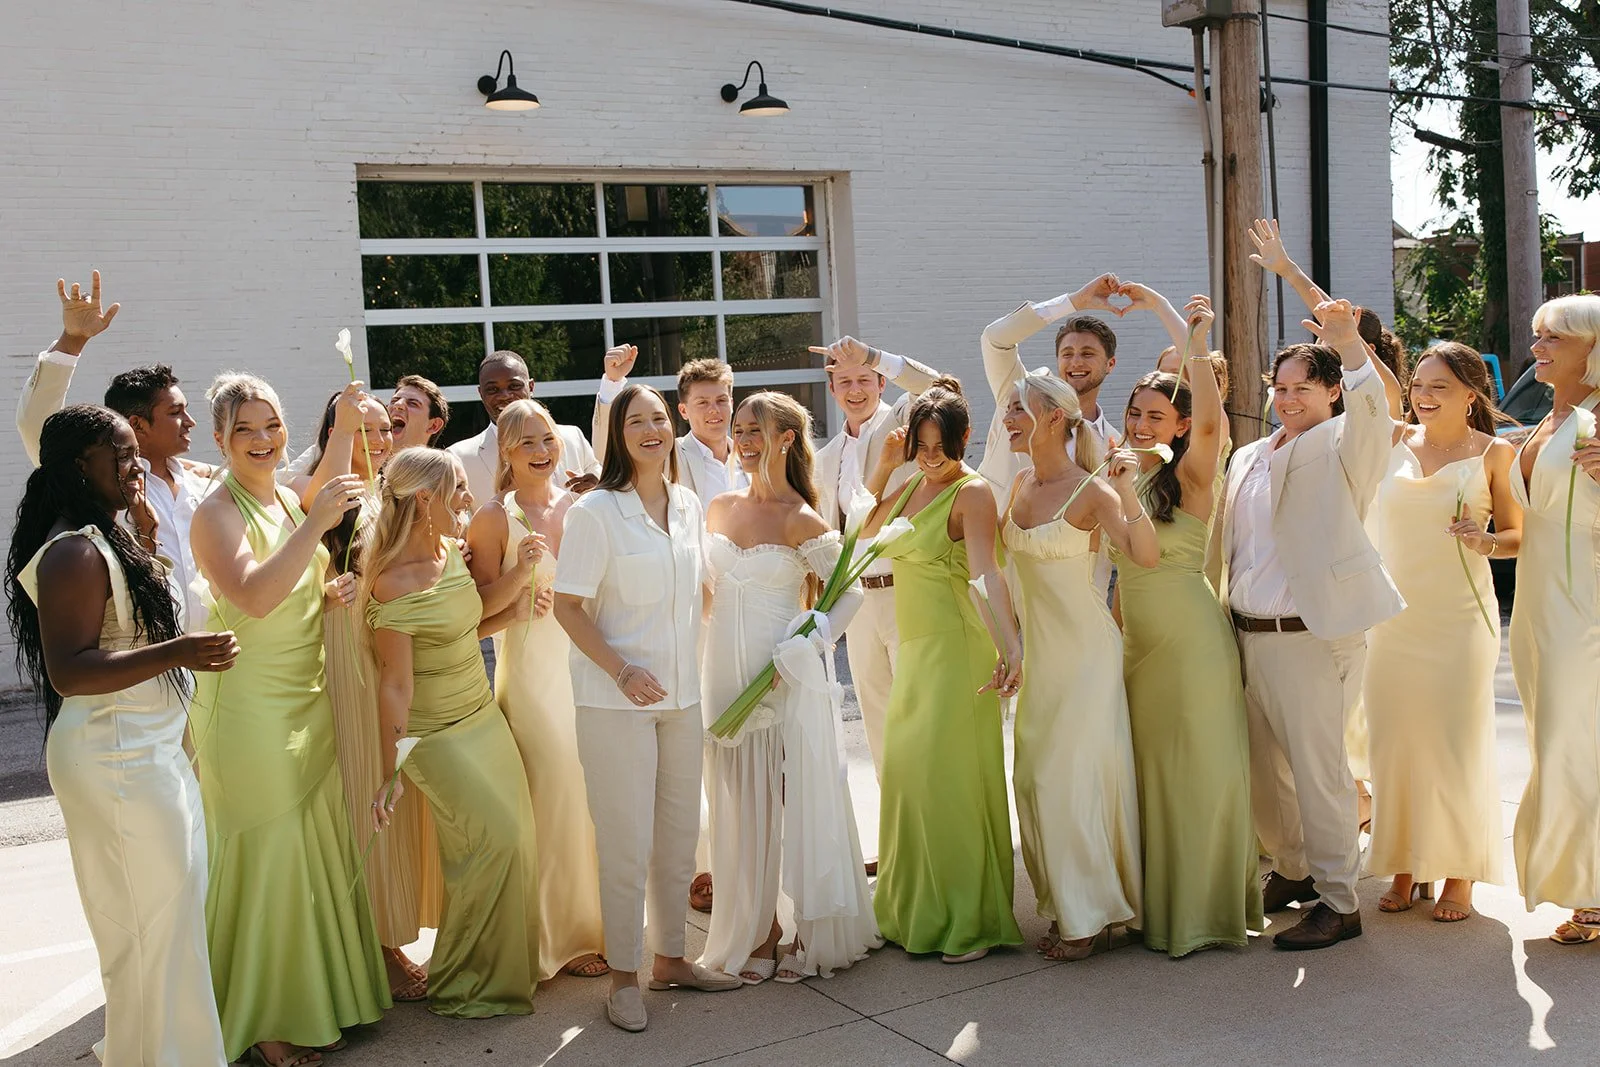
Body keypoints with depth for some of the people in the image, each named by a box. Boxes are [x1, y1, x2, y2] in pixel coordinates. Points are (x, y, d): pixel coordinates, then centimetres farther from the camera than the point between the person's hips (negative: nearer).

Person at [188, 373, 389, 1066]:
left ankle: (318, 995, 31)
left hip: (310, 699, 8)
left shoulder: (290, 499, 9)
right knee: (266, 858, 1)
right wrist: (315, 522, -29)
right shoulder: (218, 513, -14)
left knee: (323, 848, 14)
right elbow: (253, 597, -30)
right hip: (249, 710, -8)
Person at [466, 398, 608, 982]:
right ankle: (561, 938, 13)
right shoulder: (493, 519, -4)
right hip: (531, 676, -4)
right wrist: (520, 573, -20)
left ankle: (602, 921, 24)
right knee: (553, 802, -2)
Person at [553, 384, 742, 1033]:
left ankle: (669, 958, 29)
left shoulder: (688, 505, 7)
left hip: (681, 692, 6)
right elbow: (567, 607, -11)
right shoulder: (595, 511, -10)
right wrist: (621, 670, -20)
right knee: (626, 841, 0)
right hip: (615, 698, -6)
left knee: (680, 834, 13)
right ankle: (623, 976, 14)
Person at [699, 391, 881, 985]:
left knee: (797, 801, 2)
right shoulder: (720, 508, 8)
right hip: (726, 673, 5)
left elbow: (850, 593, -7)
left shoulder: (801, 521, -8)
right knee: (741, 808, 9)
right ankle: (755, 932, 20)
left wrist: (803, 649, -15)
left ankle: (813, 935, 15)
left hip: (786, 679, -5)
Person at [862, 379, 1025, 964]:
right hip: (914, 647, 8)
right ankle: (919, 909, 28)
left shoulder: (971, 492, -14)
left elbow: (987, 574, -27)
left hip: (956, 647, -8)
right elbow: (866, 531, 21)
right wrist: (882, 468, 8)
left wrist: (1011, 647, -41)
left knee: (948, 777, -4)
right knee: (907, 772, 13)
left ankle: (970, 920, 10)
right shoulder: (913, 483, 10)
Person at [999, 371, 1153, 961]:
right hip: (1038, 649, 8)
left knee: (1071, 777, -4)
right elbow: (1005, 539, 26)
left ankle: (1099, 916, 9)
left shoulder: (1090, 490, -14)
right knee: (1035, 779, 10)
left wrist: (1128, 492, -37)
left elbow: (1146, 554, -28)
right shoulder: (1022, 482, 7)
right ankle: (1067, 911, 22)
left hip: (1083, 650, -8)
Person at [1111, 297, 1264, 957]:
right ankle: (1159, 906, 24)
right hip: (1137, 643, 7)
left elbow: (1212, 420, -30)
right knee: (1148, 771, 12)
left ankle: (1206, 908, 11)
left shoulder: (1190, 476, -9)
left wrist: (1197, 343, -25)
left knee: (1198, 770, 0)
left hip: (1191, 640, -7)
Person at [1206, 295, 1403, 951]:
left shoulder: (1340, 447, -3)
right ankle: (1292, 871, 33)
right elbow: (1225, 546, 22)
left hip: (1312, 633, -7)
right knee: (1261, 767, 14)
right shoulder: (1249, 458, 16)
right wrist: (1219, 615, 15)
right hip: (1247, 633, 7)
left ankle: (1338, 903, 10)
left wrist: (1349, 345, -33)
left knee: (1318, 769, -2)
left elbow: (1369, 405, -25)